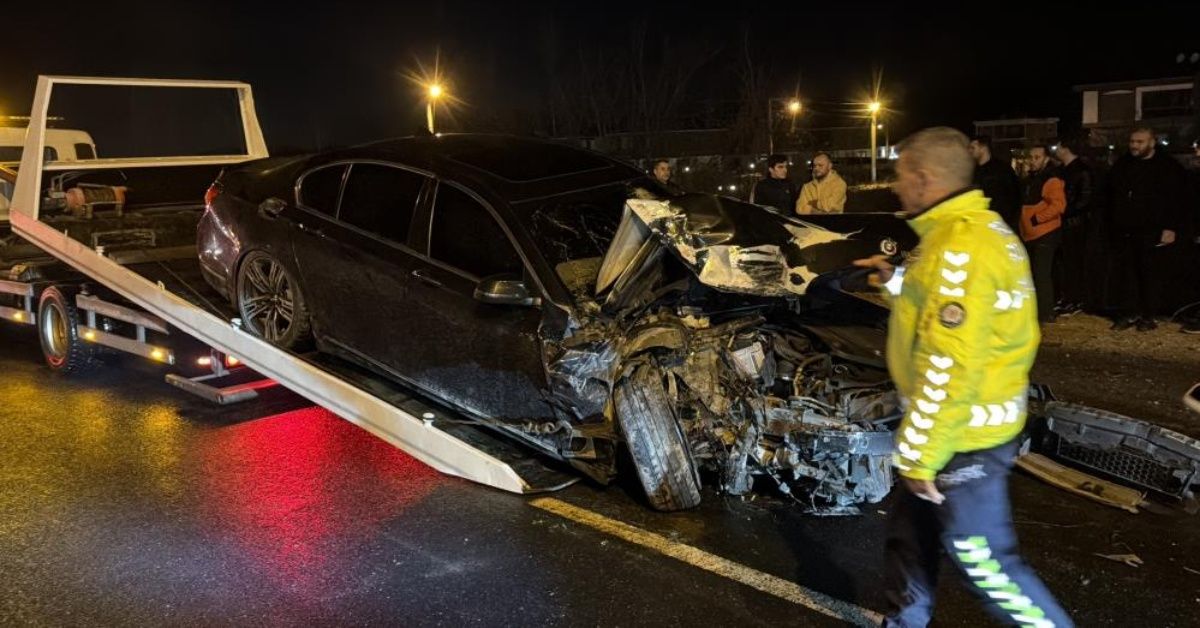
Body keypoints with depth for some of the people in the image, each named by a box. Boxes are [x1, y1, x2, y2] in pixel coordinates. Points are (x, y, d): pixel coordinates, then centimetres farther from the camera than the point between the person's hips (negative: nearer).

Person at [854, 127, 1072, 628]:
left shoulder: (959, 247, -25)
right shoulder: (978, 227, 7)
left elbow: (949, 368, -28)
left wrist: (920, 455, -21)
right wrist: (898, 279, 17)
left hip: (963, 435, -10)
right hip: (971, 419, 10)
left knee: (979, 556, 4)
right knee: (912, 528, 21)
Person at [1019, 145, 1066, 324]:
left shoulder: (1052, 180, -12)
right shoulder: (1031, 179, 16)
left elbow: (1058, 205, -23)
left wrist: (1037, 218, -22)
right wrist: (1024, 221, 17)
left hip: (1045, 234, -9)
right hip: (1030, 234, 9)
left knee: (1041, 275, -9)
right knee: (1033, 274, 15)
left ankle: (1044, 313, -4)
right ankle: (1036, 309, 25)